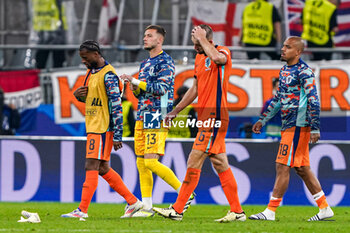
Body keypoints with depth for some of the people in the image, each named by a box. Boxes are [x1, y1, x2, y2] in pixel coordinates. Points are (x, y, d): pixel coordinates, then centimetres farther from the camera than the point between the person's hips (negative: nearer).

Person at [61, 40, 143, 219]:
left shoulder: (108, 75, -14)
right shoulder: (90, 72, 15)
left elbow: (116, 106, -17)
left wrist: (117, 136, -21)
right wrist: (78, 95, 3)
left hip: (103, 128, -10)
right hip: (92, 126, 10)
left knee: (92, 166, -11)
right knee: (103, 168, 11)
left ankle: (82, 210, -12)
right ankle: (133, 202, 17)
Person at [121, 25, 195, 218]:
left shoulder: (165, 61, -7)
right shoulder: (145, 63, 20)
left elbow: (162, 88, -19)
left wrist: (136, 81, -14)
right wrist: (135, 88, 2)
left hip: (157, 117, -9)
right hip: (142, 117, 9)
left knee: (151, 162, -17)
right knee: (141, 162, 5)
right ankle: (147, 207, 8)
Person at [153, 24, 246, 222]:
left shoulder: (223, 52, -9)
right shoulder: (199, 58, 17)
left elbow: (217, 57, -36)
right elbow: (195, 89, 25)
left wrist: (202, 39, -22)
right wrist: (175, 111, 25)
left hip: (214, 117, -9)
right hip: (206, 118, 9)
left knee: (194, 164, -8)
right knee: (221, 165, 9)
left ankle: (177, 209, -4)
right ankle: (237, 211, 11)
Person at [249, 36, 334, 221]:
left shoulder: (304, 72, -12)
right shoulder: (284, 70, 15)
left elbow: (313, 101, -16)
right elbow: (278, 98, 25)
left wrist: (315, 128, -20)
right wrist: (263, 120, 25)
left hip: (298, 126, -9)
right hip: (288, 125, 9)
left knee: (283, 166, -9)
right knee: (302, 168, 11)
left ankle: (271, 211, -7)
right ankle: (324, 208, 16)